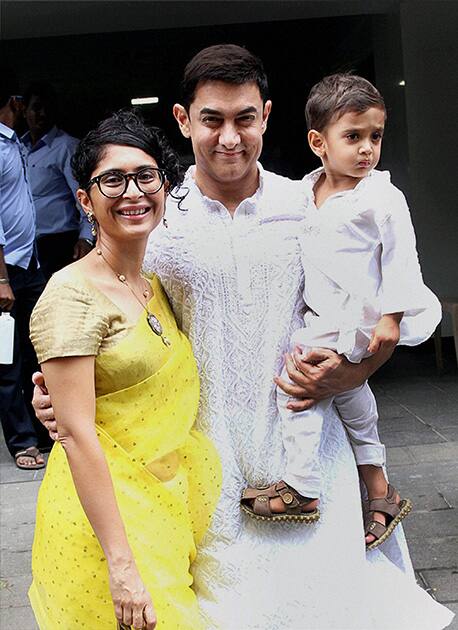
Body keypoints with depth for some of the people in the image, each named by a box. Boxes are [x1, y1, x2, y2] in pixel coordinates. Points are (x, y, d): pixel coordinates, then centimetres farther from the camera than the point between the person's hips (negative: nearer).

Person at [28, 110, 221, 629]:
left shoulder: (157, 285, 9)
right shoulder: (73, 295, -16)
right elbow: (77, 434, -20)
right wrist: (122, 562, -22)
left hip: (170, 503, 7)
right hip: (104, 506, -7)